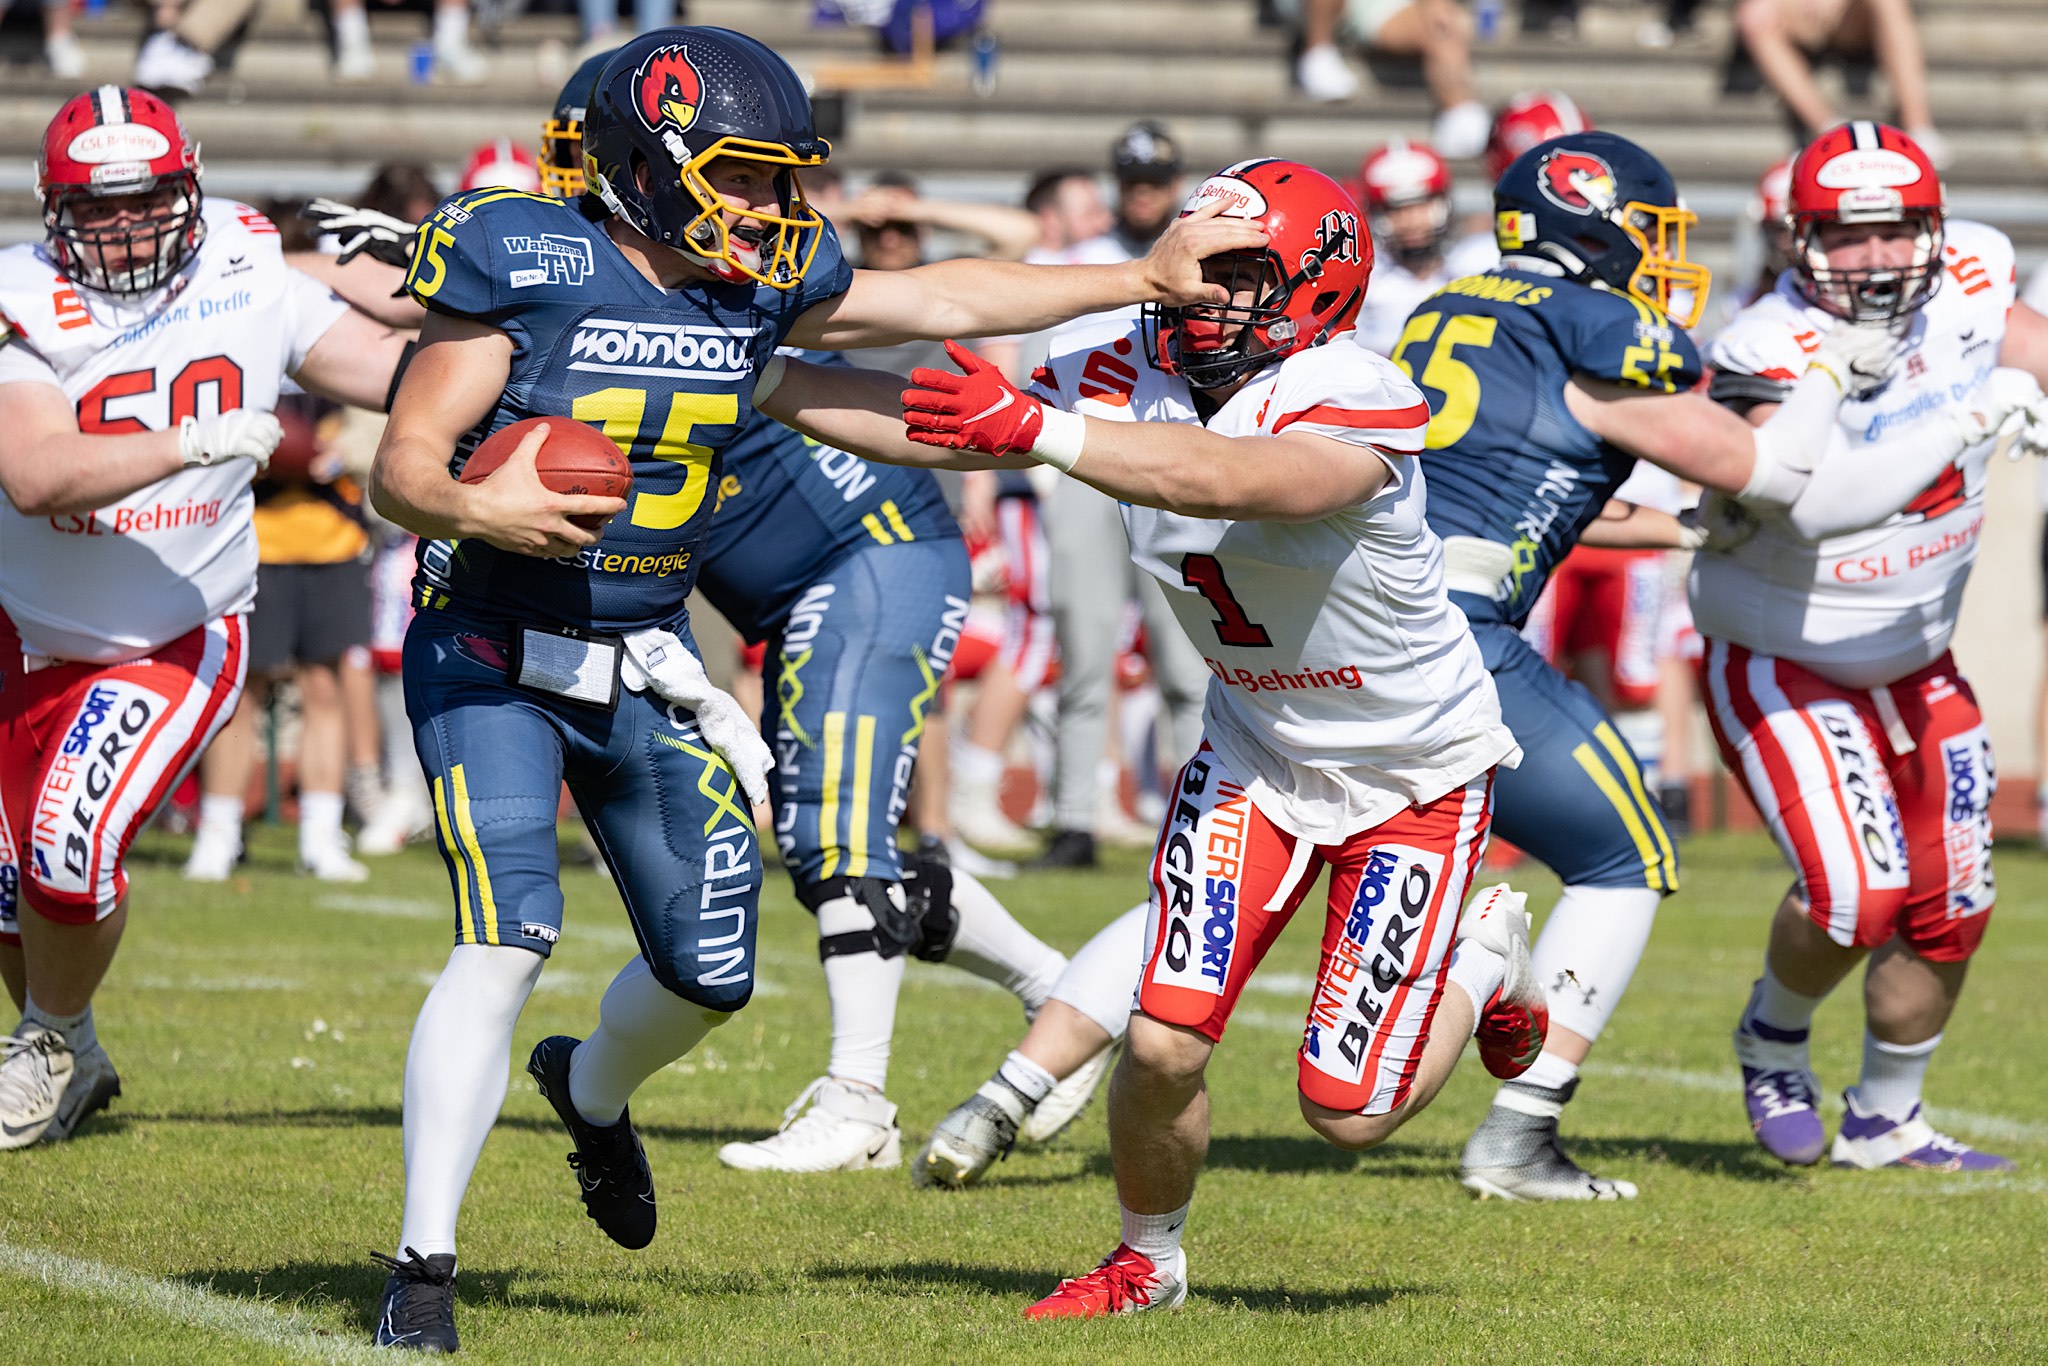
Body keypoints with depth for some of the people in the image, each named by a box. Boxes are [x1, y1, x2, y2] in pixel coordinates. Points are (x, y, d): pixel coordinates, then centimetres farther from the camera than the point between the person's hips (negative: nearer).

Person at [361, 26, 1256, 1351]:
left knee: (710, 968, 7)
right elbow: (402, 466, -15)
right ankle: (423, 1270, -14)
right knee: (510, 937, -22)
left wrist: (1146, 278, 14)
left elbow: (944, 300, 13)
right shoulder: (528, 267, -15)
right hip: (494, 660, -6)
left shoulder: (760, 286, 1)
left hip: (646, 669, 6)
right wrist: (477, 509, -37)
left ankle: (591, 1086, 44)